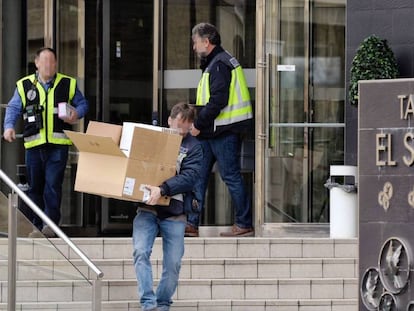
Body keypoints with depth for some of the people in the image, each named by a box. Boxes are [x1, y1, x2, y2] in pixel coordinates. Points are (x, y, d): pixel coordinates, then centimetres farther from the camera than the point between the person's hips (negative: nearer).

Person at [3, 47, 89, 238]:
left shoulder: (68, 84, 7)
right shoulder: (24, 86, 8)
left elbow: (82, 104, 15)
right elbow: (13, 108, 9)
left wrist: (77, 113, -7)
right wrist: (9, 126, -8)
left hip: (58, 144, -2)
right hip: (34, 144, 2)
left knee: (53, 184, -12)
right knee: (35, 186, 6)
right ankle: (37, 226, 14)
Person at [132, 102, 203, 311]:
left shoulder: (193, 147, 3)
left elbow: (189, 177, -12)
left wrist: (163, 190, -26)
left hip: (174, 213, -1)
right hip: (147, 209, 1)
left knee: (173, 262, -1)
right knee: (141, 252, -18)